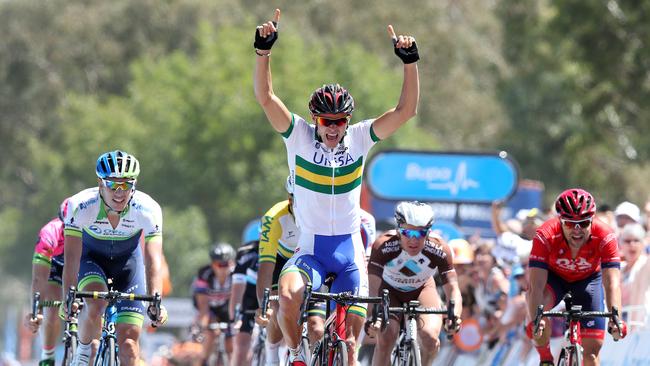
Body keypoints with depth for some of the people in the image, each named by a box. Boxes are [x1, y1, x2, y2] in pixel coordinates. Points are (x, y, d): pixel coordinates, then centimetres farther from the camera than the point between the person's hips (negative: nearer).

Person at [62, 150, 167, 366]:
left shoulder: (148, 209, -30)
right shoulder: (81, 205, -31)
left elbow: (153, 259, -36)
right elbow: (71, 257, -34)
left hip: (128, 261, 1)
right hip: (91, 257, -1)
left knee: (129, 341, -10)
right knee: (95, 305, -31)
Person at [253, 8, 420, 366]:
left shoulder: (359, 138, -2)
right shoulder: (299, 136, -5)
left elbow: (406, 110, -10)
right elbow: (265, 97, -16)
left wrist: (409, 61, -21)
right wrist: (263, 50, -27)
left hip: (348, 252, 2)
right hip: (309, 249, -2)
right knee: (288, 296, -31)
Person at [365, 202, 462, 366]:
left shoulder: (439, 249, -31)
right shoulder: (383, 246, -36)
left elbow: (452, 288, -34)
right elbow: (373, 286, -43)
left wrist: (454, 316, -55)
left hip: (422, 289, 1)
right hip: (390, 290, -1)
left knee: (430, 338, -22)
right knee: (385, 339, -25)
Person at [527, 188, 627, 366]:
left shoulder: (605, 237, -33)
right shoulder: (545, 236, -35)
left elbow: (612, 283, -39)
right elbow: (536, 285, -40)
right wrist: (534, 321, -56)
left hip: (588, 280, 1)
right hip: (554, 277, -1)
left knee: (592, 349, -8)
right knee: (540, 300, -36)